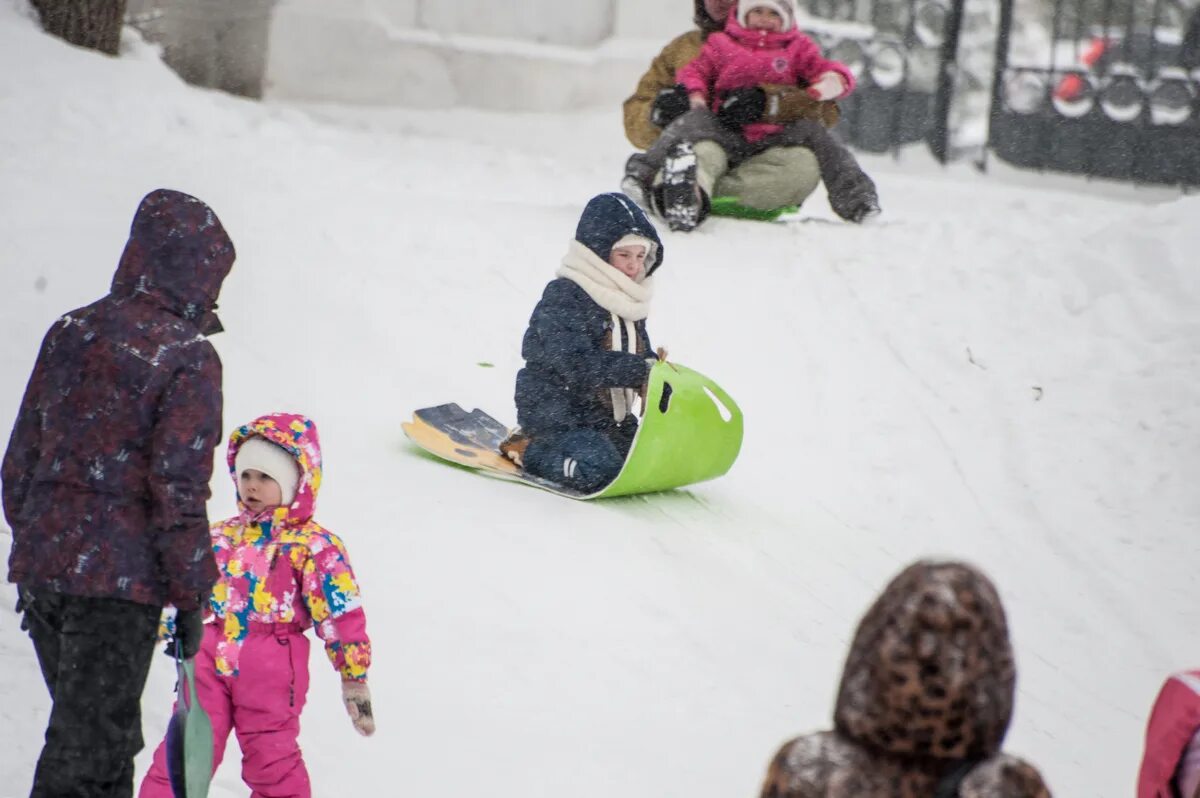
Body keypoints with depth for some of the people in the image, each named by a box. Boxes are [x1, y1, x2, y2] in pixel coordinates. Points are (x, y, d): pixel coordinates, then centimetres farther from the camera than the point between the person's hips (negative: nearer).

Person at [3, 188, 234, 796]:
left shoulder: (69, 333, 8)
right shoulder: (188, 357, -12)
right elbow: (179, 487, -16)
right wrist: (191, 595, -7)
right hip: (119, 581, -7)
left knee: (100, 727, 21)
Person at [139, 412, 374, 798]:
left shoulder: (315, 547, -4)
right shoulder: (223, 537, 13)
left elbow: (342, 614, -5)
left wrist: (354, 678, -5)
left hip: (272, 668, -5)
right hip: (212, 658, 5)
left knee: (271, 757, 2)